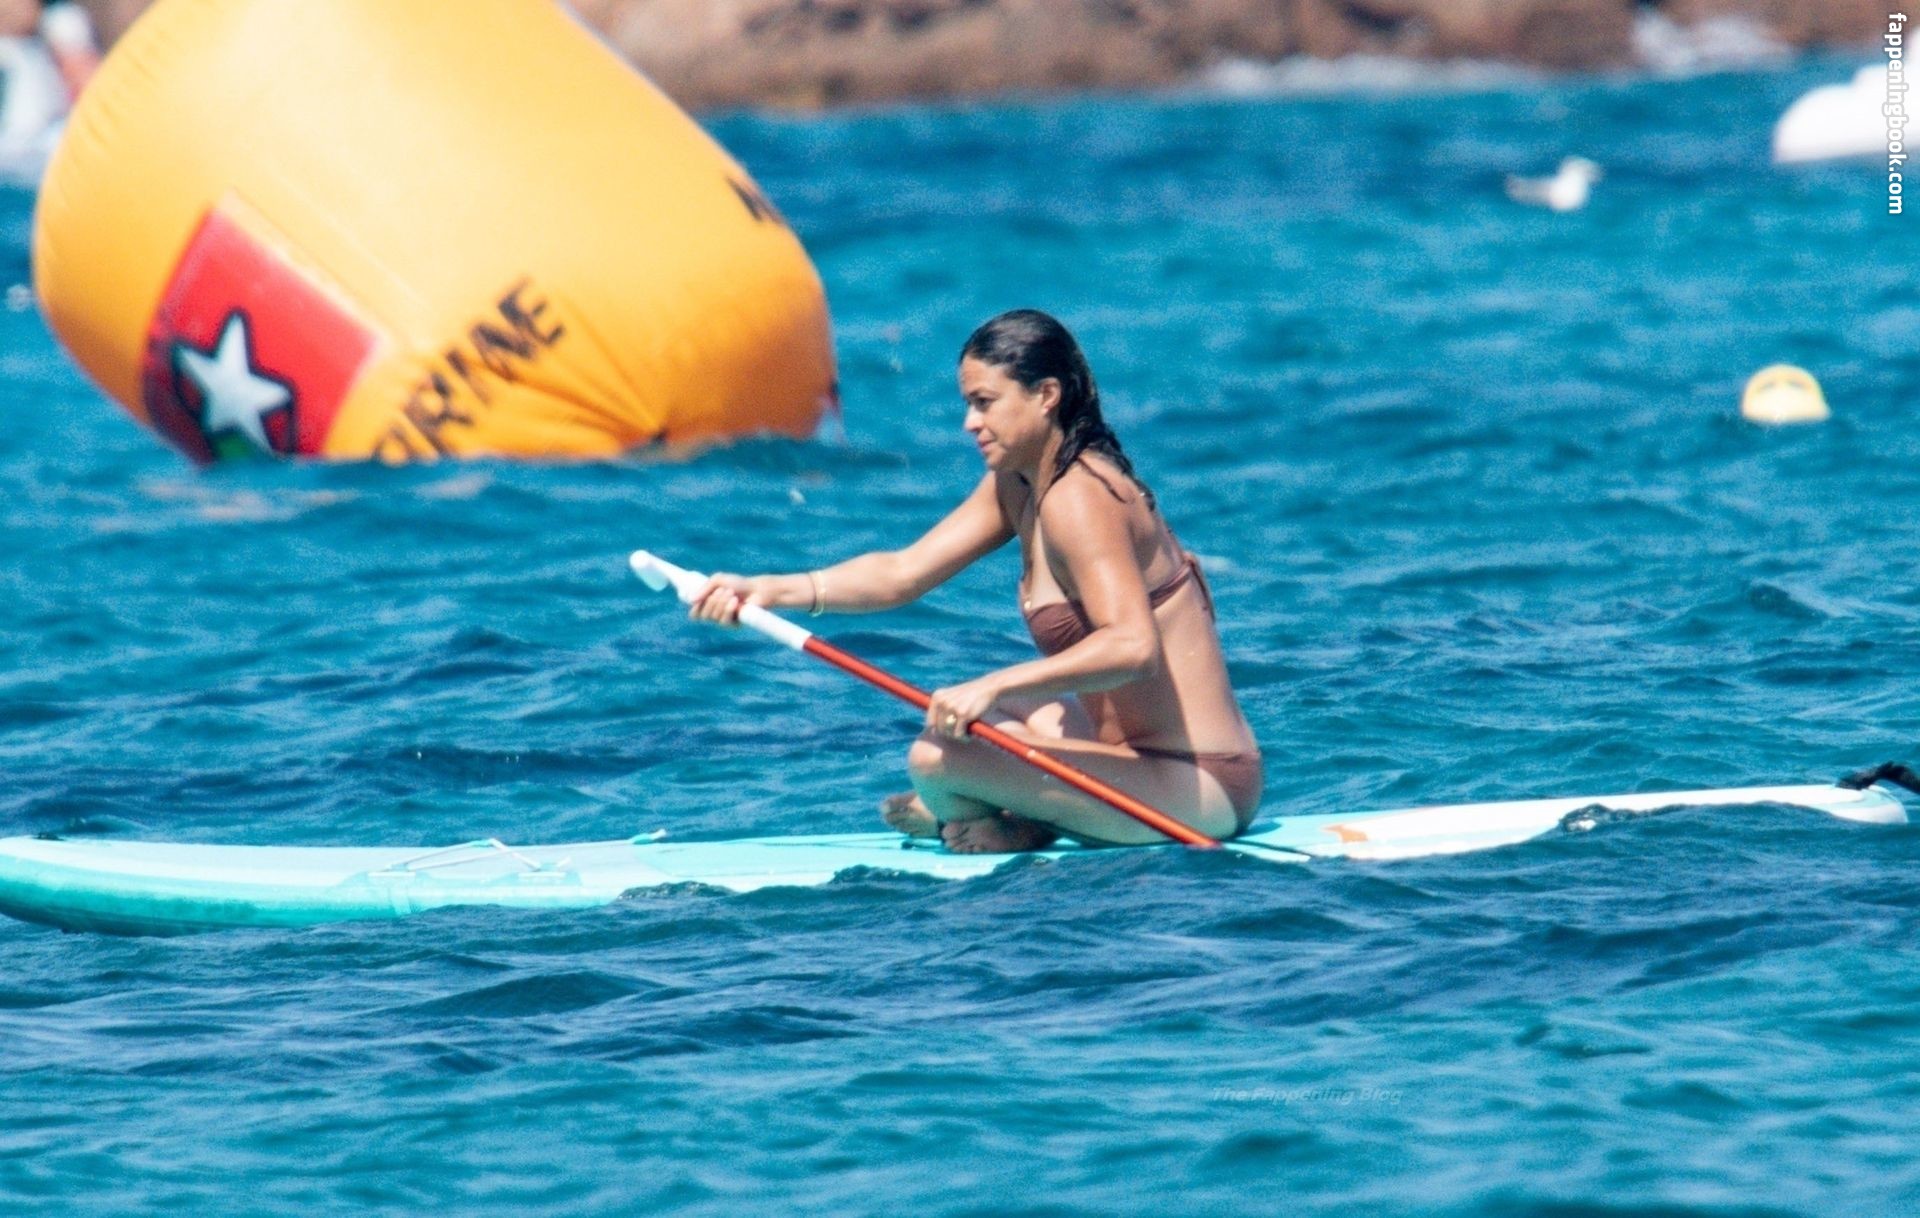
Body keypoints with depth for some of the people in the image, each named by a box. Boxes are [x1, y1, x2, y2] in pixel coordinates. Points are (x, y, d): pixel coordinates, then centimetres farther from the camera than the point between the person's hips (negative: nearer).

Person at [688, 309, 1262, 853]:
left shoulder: (1077, 499, -19)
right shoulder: (1019, 484, 11)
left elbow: (1133, 646, -32)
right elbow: (904, 572, 6)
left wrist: (994, 687, -38)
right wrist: (772, 591, -5)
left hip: (1195, 789, -11)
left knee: (937, 756, -21)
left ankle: (1013, 835, 8)